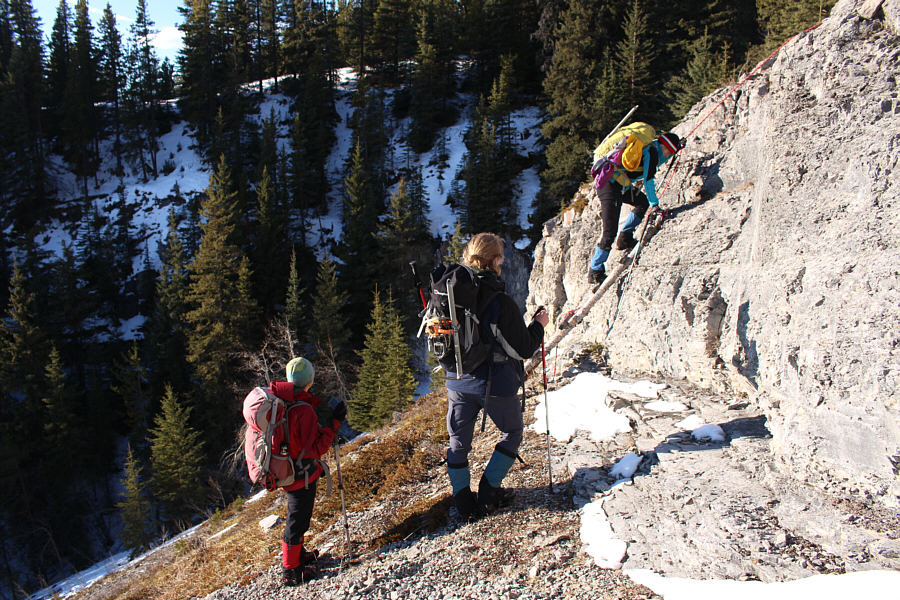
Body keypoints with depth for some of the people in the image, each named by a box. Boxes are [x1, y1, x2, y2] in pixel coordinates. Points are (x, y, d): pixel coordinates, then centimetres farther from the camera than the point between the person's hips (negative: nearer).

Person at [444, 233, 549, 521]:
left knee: (458, 442, 18)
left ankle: (464, 502, 22)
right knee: (512, 433, 21)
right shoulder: (501, 302, -21)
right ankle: (488, 492, 18)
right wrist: (538, 325, 3)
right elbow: (523, 350, -13)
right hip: (496, 384, -4)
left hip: (458, 382, 4)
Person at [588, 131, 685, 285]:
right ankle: (595, 272, -3)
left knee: (643, 202, 24)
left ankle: (625, 239, 22)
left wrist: (675, 149, 39)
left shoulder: (648, 145, 18)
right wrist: (655, 204, -7)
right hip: (611, 187, -10)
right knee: (609, 231, -9)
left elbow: (654, 162, 41)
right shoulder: (652, 151, -9)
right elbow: (648, 180, -11)